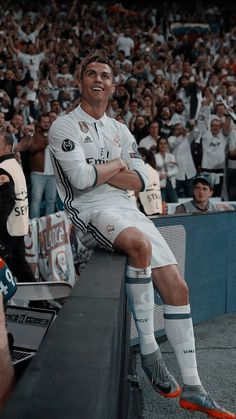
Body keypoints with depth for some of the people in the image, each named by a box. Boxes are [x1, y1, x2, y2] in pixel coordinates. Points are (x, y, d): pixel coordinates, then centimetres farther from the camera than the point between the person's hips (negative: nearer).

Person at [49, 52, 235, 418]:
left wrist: (97, 171, -5)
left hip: (127, 210, 7)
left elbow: (139, 181, 9)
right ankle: (148, 349, -23)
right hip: (91, 211, -7)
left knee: (177, 287, -4)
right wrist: (117, 165, 1)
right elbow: (82, 178, -14)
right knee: (141, 245, -38)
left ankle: (192, 389, 4)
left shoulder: (120, 131, 21)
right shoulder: (65, 126, 1)